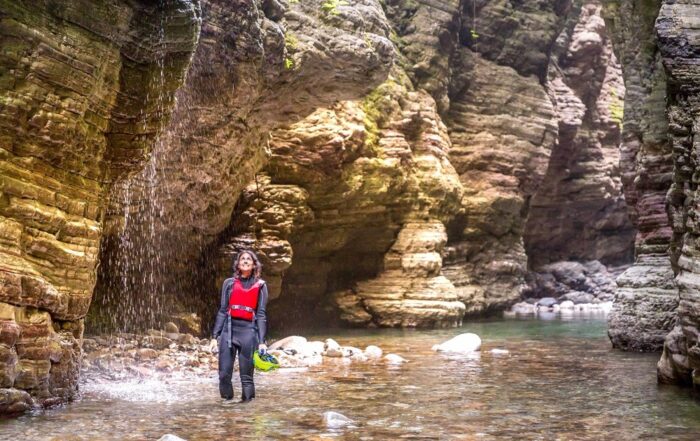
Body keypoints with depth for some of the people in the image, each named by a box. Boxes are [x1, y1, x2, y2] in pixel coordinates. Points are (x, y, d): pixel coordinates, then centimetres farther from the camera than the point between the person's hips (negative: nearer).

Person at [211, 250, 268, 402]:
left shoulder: (260, 285, 8)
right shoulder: (229, 283, 12)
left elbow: (261, 314, 5)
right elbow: (222, 311, 12)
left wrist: (262, 341, -1)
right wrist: (215, 335, 6)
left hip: (249, 330, -1)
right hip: (229, 329, 2)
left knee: (246, 374, -1)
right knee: (224, 373, -2)